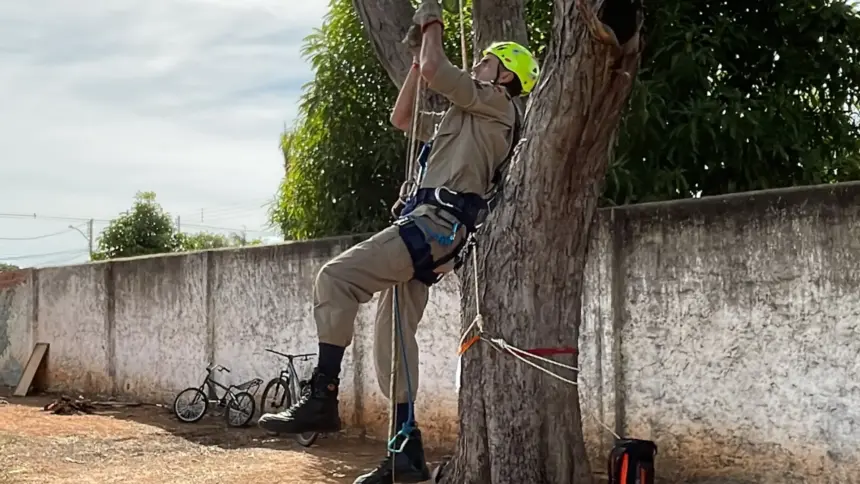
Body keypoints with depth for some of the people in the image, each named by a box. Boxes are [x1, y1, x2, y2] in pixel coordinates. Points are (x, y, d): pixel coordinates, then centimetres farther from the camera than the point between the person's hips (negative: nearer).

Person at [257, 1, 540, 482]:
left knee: (337, 276, -23)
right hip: (430, 226, 10)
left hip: (437, 222, -10)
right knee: (394, 336, 7)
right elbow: (402, 118, 35)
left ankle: (322, 399, -24)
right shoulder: (465, 116, 31)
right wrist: (418, 53, 30)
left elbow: (434, 70, -10)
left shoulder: (496, 103, 3)